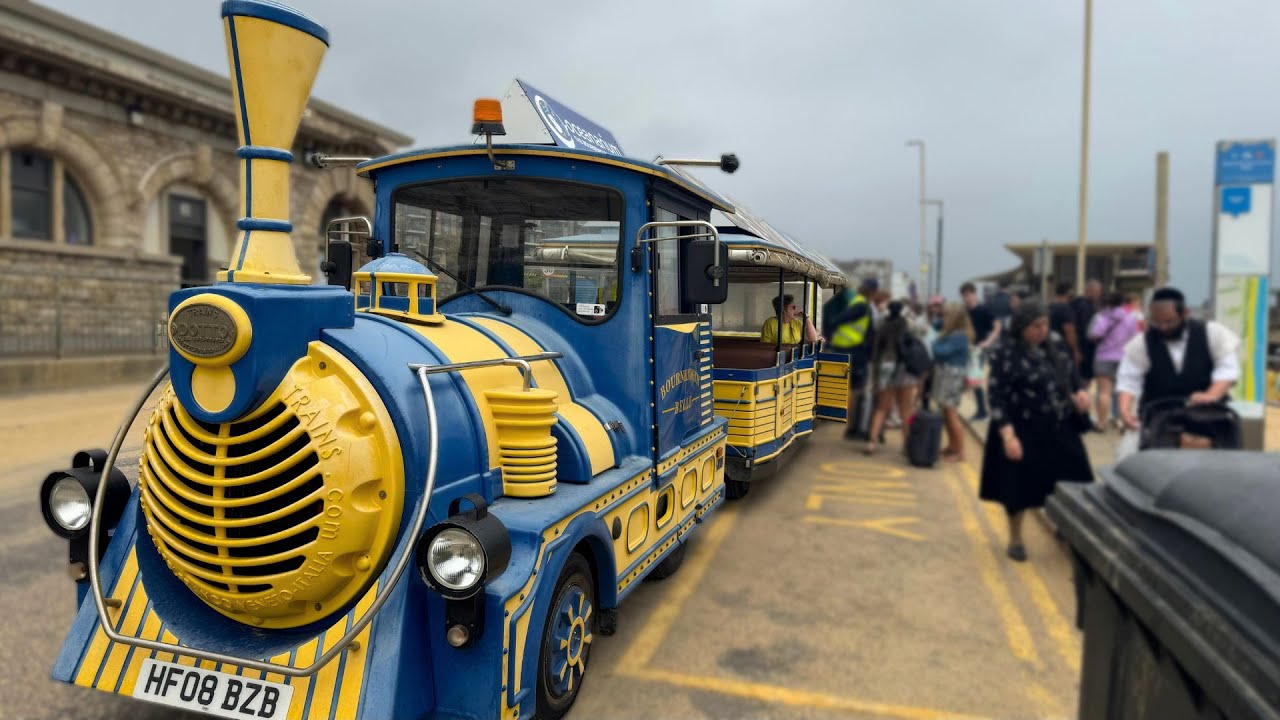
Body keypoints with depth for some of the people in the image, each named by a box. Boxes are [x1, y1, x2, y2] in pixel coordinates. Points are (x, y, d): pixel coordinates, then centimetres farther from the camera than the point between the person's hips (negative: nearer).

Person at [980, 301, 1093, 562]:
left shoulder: (1057, 346, 4)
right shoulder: (1005, 354, -14)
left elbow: (1073, 376, 17)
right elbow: (998, 398, -15)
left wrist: (1079, 393, -6)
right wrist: (1008, 435, -22)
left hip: (1060, 428, 5)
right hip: (1023, 431, -5)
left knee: (1071, 483, 8)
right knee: (1019, 487, 6)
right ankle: (1015, 539, 27)